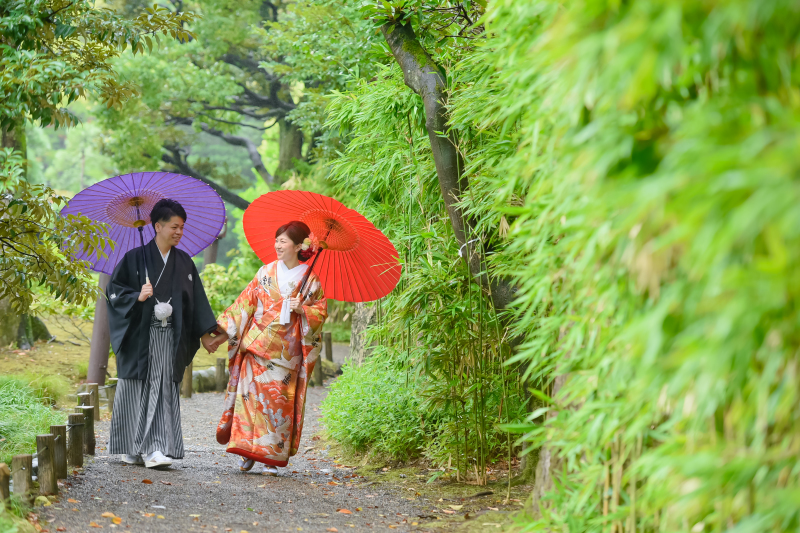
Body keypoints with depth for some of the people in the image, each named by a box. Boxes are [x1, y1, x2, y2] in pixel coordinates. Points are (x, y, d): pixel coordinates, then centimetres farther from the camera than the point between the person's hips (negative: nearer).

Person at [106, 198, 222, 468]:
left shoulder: (184, 262, 10)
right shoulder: (135, 258, -1)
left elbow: (196, 300, 14)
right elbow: (114, 289, -2)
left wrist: (206, 333, 11)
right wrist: (137, 297, -18)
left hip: (170, 337, 3)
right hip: (140, 336, -3)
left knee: (164, 390, -6)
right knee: (137, 391, 2)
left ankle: (155, 449, -9)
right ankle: (130, 449, 14)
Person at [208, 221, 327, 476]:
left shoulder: (310, 280, 3)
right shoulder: (266, 273, 8)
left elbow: (321, 311, 6)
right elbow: (244, 304, 10)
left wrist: (303, 310, -14)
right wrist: (224, 332, 6)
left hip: (285, 352, -2)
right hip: (257, 345, 2)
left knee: (279, 401, -4)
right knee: (252, 395, -7)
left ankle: (272, 458, 2)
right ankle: (247, 452, -1)